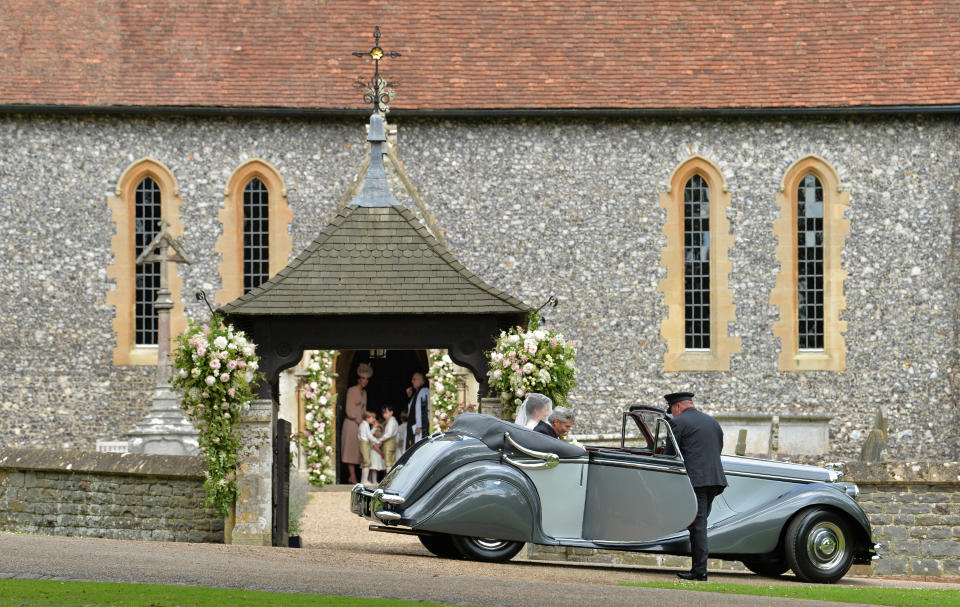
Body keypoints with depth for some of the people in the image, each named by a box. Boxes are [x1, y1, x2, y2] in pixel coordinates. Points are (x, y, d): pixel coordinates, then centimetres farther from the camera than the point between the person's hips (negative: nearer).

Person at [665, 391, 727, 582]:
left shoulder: (678, 422, -2)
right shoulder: (712, 421, 20)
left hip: (695, 479, -7)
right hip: (715, 479, 7)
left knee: (697, 524, -7)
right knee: (700, 523, 11)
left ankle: (700, 571, -10)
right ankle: (697, 568, 8)